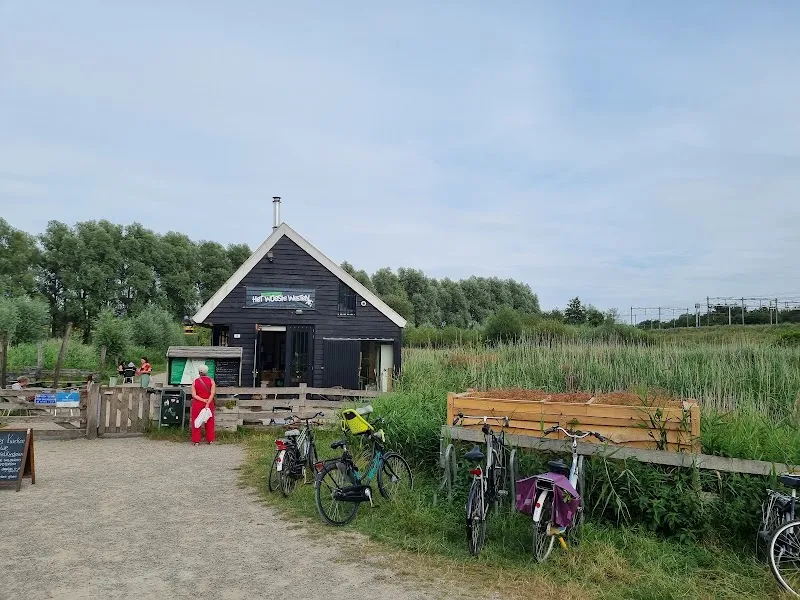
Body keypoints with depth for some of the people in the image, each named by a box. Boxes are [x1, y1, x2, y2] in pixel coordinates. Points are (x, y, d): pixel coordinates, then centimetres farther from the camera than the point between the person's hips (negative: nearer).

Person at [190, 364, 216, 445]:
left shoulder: (195, 382, -3)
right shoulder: (211, 381, -4)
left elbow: (194, 395, -10)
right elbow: (212, 394, -14)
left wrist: (203, 400, -12)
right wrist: (207, 403, -16)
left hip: (197, 404, 0)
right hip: (209, 404, 0)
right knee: (209, 422, 11)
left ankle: (196, 440, 9)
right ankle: (210, 440, 16)